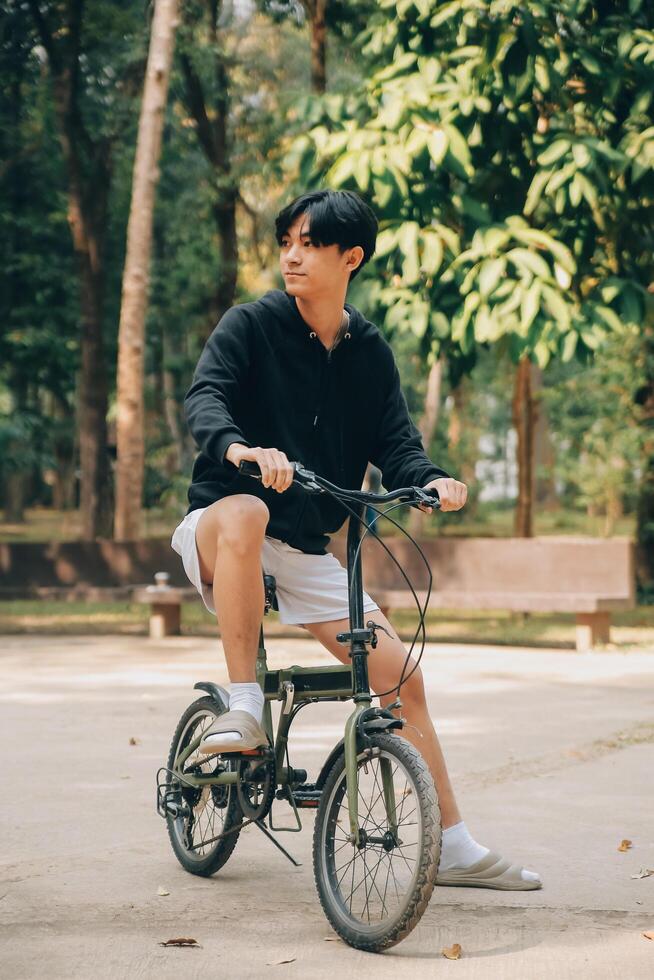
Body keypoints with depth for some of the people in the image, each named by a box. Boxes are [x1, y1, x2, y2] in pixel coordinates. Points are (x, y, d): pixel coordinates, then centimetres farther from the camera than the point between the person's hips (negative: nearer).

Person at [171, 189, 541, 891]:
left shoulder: (370, 353, 6)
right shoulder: (250, 325, -7)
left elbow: (395, 444, -1)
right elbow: (204, 398, -23)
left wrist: (431, 481, -25)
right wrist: (241, 448, -45)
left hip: (305, 551, 4)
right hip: (218, 530, -4)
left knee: (401, 673, -3)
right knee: (245, 511, -41)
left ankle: (455, 848, 7)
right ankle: (243, 708, -34)